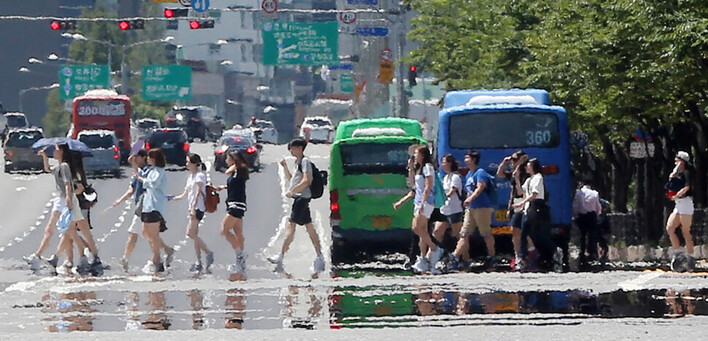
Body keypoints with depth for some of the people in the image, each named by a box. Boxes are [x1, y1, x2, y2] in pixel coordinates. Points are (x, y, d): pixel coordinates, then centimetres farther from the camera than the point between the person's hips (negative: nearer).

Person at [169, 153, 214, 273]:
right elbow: (185, 195, 23)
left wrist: (193, 208, -21)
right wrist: (172, 198, 16)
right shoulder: (191, 176, 19)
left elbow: (198, 193, -15)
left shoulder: (200, 175, -8)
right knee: (194, 235, 5)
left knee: (191, 233, -17)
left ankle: (209, 253, -11)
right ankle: (199, 262, 6)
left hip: (198, 208, -9)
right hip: (192, 209, 9)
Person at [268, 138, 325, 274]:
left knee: (291, 225, -12)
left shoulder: (305, 161, -11)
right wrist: (285, 167, 15)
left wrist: (292, 191, -18)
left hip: (302, 197, -11)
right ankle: (319, 257, 8)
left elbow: (306, 181, -20)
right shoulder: (297, 162, 19)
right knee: (309, 226, 8)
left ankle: (281, 256, -16)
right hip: (299, 198, 11)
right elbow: (291, 178, 29)